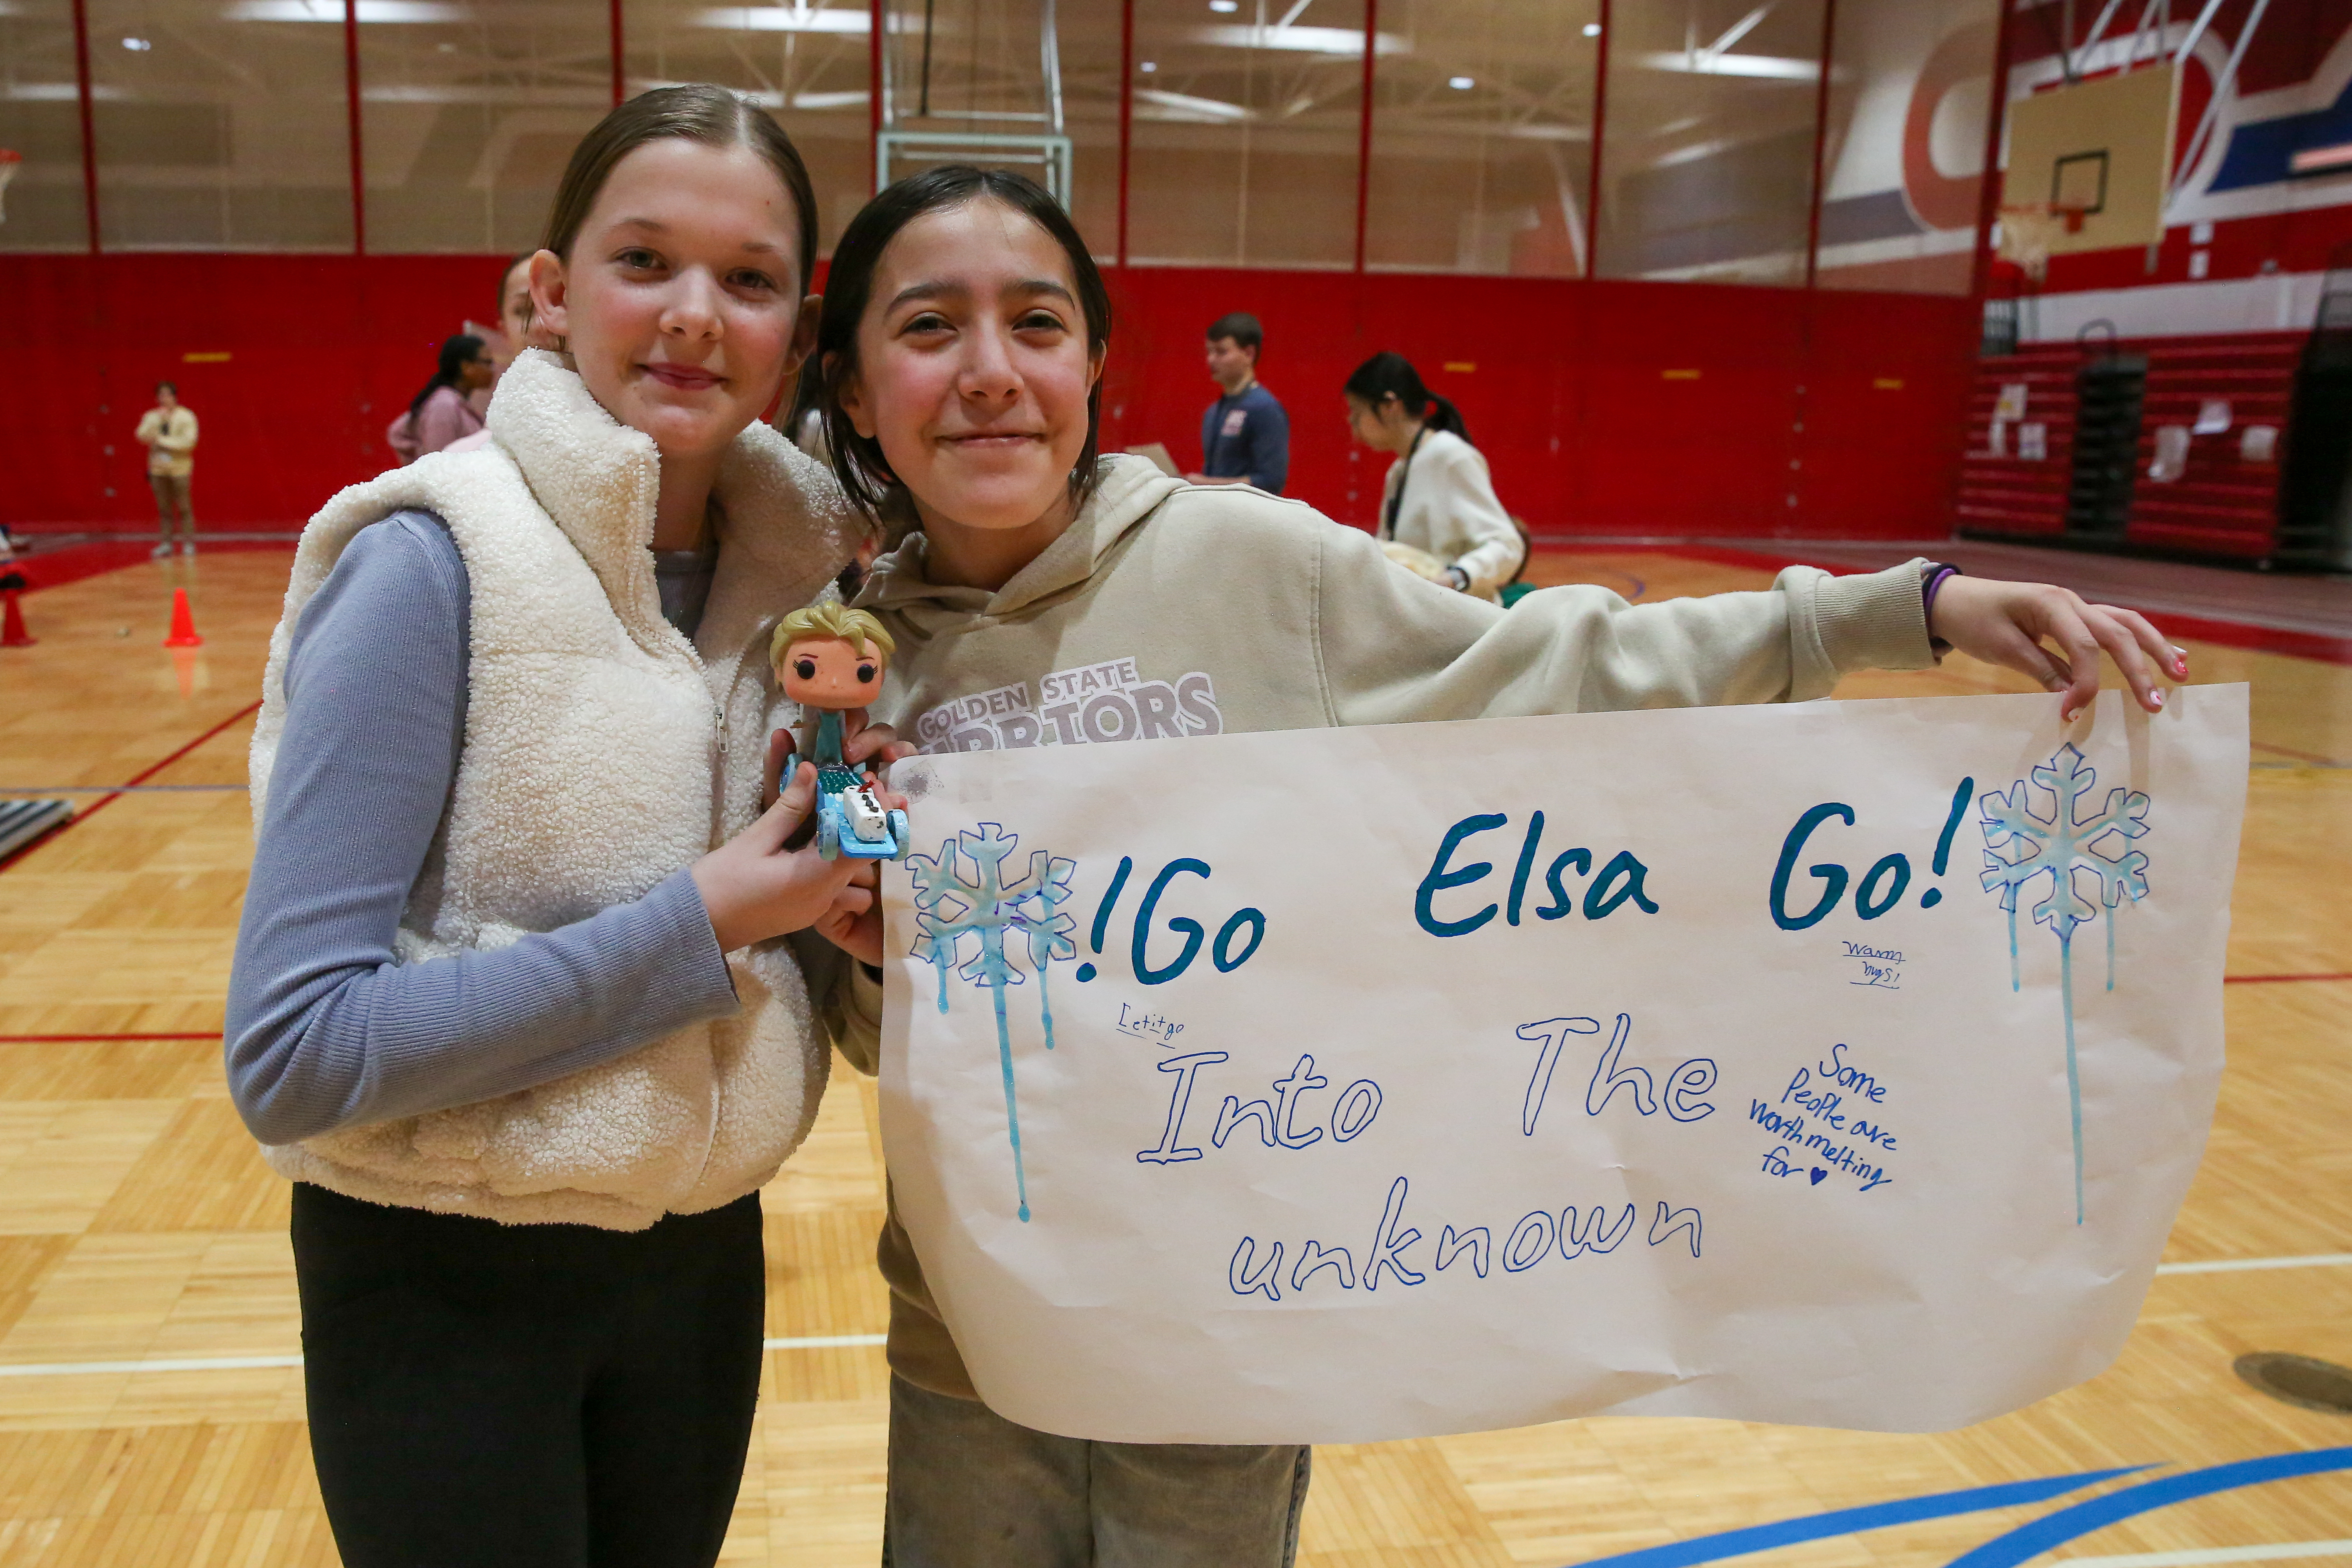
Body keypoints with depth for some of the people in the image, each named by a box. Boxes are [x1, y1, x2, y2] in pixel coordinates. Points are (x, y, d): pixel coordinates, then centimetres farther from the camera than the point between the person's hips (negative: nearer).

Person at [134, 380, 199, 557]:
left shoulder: (186, 416, -1)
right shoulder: (151, 416, 11)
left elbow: (189, 441, -12)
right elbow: (143, 436, -3)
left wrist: (162, 440, -11)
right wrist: (159, 420, -12)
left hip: (179, 468, -4)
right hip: (158, 469, 4)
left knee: (184, 508, -4)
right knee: (164, 509, 5)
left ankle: (189, 543, 1)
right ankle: (166, 544, 9)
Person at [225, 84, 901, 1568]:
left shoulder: (789, 557, -2)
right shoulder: (434, 559, -19)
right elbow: (292, 1055, -22)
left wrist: (835, 877, -11)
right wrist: (693, 927, -23)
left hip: (706, 1257, 5)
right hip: (446, 1286, -5)